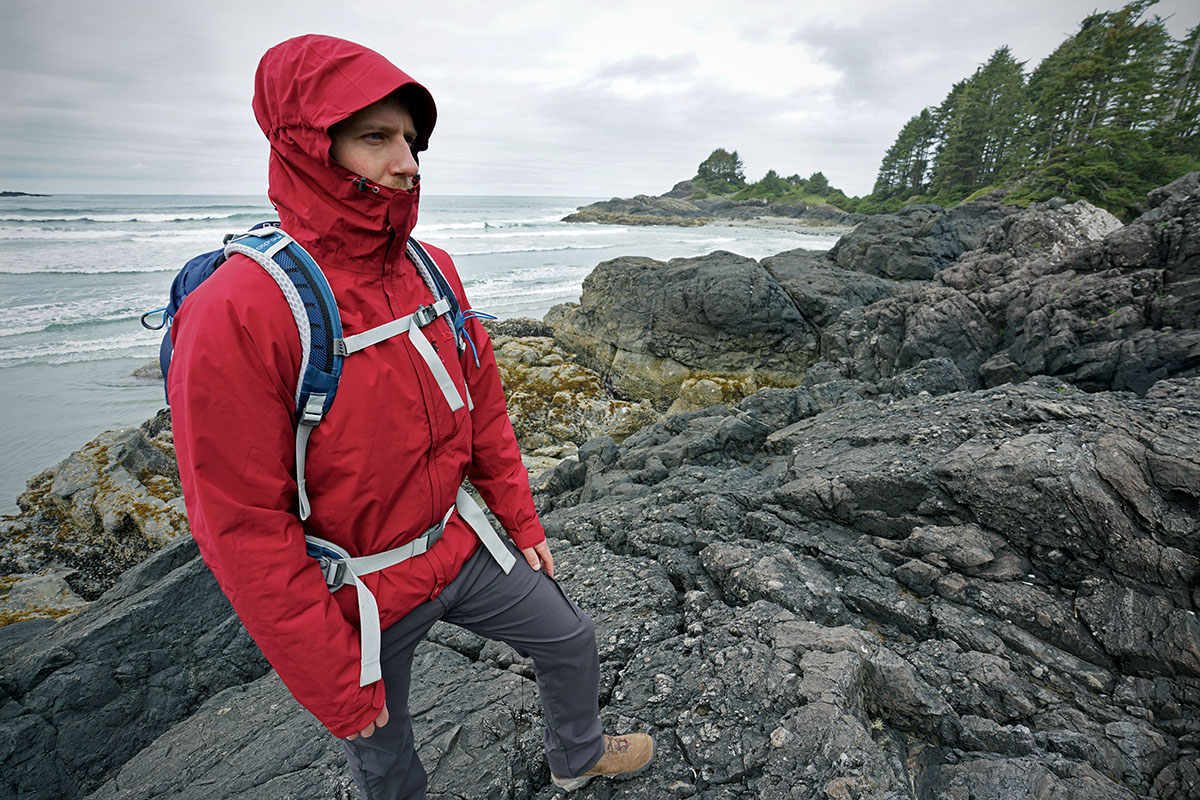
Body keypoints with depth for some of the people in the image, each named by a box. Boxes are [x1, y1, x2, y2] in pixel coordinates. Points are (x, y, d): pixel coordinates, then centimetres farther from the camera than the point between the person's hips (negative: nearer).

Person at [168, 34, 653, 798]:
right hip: (358, 596, -5)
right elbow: (245, 531, -22)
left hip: (462, 545, 6)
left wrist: (522, 520, 9)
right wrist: (334, 684, -14)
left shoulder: (433, 270, -5)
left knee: (571, 637, 22)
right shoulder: (237, 315, -25)